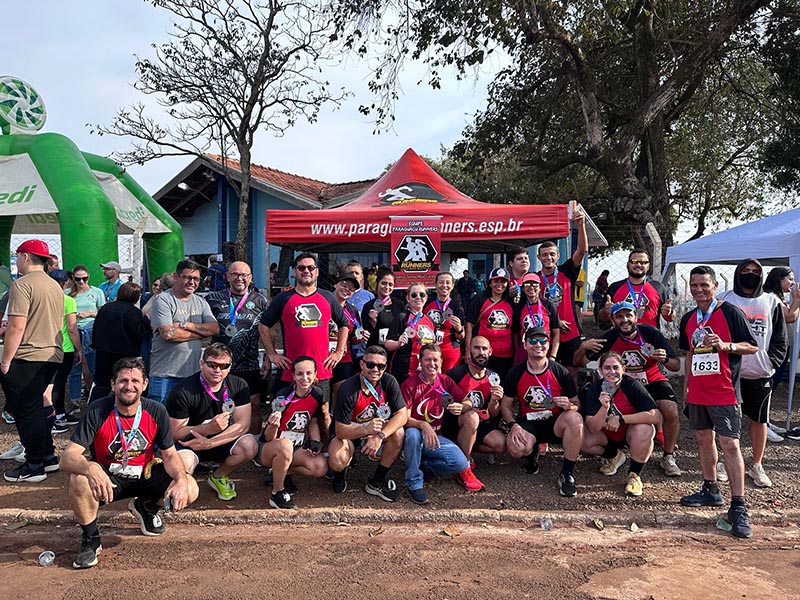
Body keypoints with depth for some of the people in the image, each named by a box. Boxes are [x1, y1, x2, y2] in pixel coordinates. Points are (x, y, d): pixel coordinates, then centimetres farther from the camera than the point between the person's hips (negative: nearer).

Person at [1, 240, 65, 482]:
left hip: (27, 358, -8)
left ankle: (34, 467, 8)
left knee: (26, 412, 1)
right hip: (53, 355, 8)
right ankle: (48, 457, 24)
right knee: (37, 408, 19)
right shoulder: (56, 286, 13)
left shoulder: (22, 285, -13)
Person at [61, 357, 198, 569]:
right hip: (107, 478, -2)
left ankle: (146, 508, 15)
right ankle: (91, 539, -7)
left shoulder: (156, 411, -12)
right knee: (79, 481, -36)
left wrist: (181, 479, -27)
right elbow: (67, 458, -27)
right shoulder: (97, 412, -20)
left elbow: (170, 455, -5)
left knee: (189, 490, -21)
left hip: (144, 474, 3)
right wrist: (91, 469, -51)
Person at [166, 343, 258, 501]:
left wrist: (209, 442, -25)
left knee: (250, 445, -26)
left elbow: (243, 424, -12)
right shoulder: (183, 391, -18)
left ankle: (218, 477, 5)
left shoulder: (238, 386, -7)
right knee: (183, 464, -37)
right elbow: (174, 433, -17)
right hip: (188, 443, -3)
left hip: (222, 442, 4)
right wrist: (208, 428, -33)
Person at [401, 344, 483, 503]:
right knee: (413, 433, -39)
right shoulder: (409, 385, -11)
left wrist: (461, 408, -18)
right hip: (415, 437, -4)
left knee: (460, 462, -22)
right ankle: (414, 483, -19)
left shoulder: (445, 381, 4)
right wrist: (423, 425, -36)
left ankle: (422, 466, 5)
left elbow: (469, 403, 6)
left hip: (436, 437, 4)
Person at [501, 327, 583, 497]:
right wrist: (513, 425, -16)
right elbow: (505, 405, 4)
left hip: (555, 423, 0)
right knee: (516, 448, -33)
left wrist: (569, 406, -23)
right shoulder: (515, 373, -1)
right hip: (528, 424, 0)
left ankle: (567, 474, -17)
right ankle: (532, 453, 10)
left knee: (575, 418, -34)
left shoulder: (560, 372, -3)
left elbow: (576, 405, 2)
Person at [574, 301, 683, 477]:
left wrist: (665, 359, -36)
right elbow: (579, 362, -12)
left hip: (653, 381, -1)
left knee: (672, 414, -24)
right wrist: (583, 347, -33)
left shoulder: (650, 333, -16)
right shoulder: (609, 338, -13)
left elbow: (676, 366, -13)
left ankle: (668, 457, 1)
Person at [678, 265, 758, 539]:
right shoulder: (688, 319, 12)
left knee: (729, 444, -9)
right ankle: (711, 490, 28)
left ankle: (738, 506, -5)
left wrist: (725, 345, -22)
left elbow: (753, 346, -5)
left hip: (724, 392, -6)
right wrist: (687, 384, 19)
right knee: (704, 439, 14)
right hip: (698, 392, 7)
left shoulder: (730, 312, -7)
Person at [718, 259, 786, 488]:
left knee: (759, 419, 9)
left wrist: (772, 362, -3)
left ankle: (756, 466, 22)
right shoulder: (724, 300, 1)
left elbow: (780, 339, 8)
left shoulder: (772, 302, 7)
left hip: (761, 374, 2)